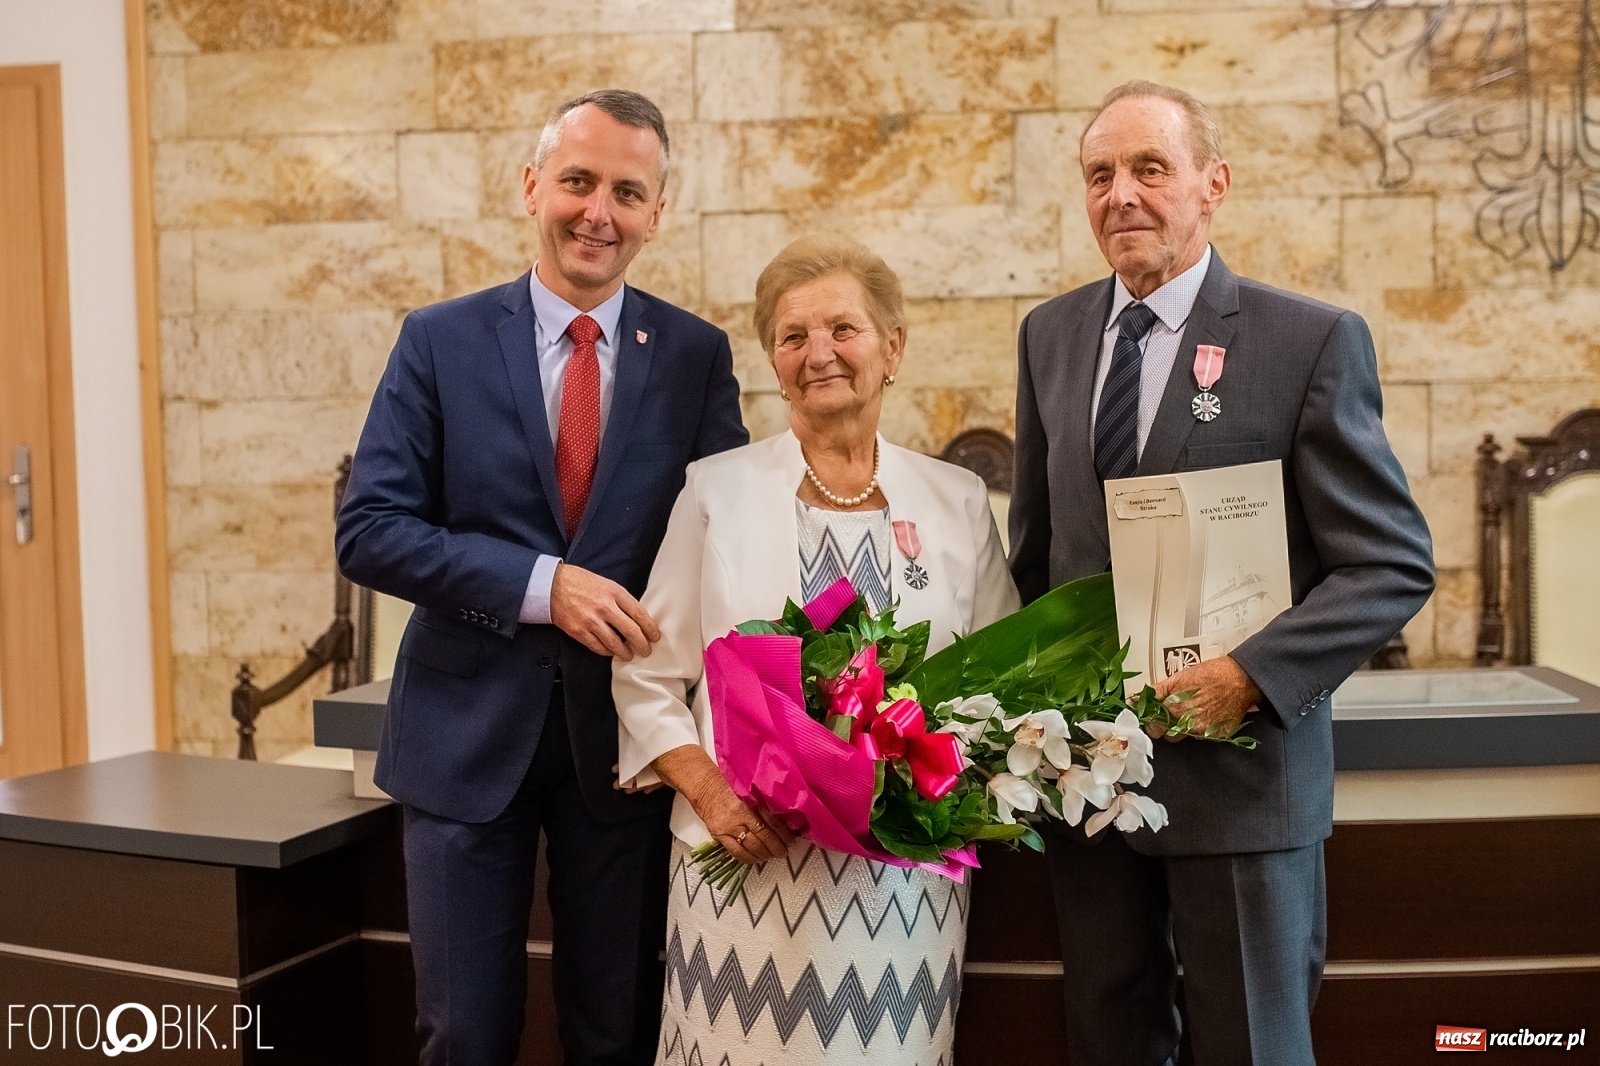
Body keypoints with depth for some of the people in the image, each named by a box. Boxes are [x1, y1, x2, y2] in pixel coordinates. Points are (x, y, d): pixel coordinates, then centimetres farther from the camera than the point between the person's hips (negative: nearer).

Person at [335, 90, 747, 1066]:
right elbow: (370, 530, -7)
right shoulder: (440, 341, -2)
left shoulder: (698, 354, 0)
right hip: (469, 729, 0)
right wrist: (541, 584, -19)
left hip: (628, 732, 1)